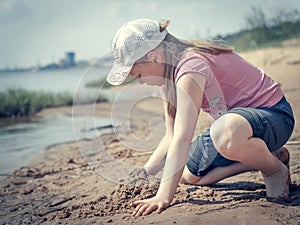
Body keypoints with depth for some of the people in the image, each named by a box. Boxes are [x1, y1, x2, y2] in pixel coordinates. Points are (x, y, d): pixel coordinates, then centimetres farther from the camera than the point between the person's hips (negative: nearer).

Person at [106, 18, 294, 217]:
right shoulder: (168, 70, 0)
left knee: (225, 132, -43)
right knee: (187, 176, 10)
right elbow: (172, 136, 4)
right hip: (238, 117, 9)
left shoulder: (190, 68, -29)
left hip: (275, 116, -9)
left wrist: (164, 196, -38)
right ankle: (259, 157, 15)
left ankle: (275, 169, -11)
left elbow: (182, 139, -36)